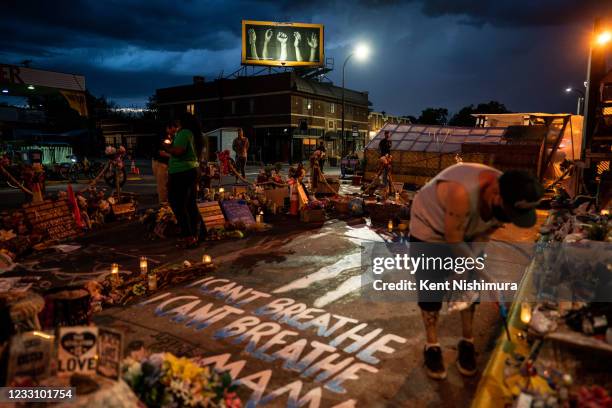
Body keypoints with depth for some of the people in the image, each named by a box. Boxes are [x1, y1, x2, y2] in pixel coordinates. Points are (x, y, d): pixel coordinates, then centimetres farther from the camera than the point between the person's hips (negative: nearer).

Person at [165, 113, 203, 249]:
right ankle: (195, 235, 20)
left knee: (178, 204, -6)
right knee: (191, 204, 13)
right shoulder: (194, 134, 15)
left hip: (181, 173, -10)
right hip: (192, 170, 10)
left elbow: (178, 151, -24)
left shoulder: (183, 133, -13)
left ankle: (188, 237, -8)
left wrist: (167, 147, -6)